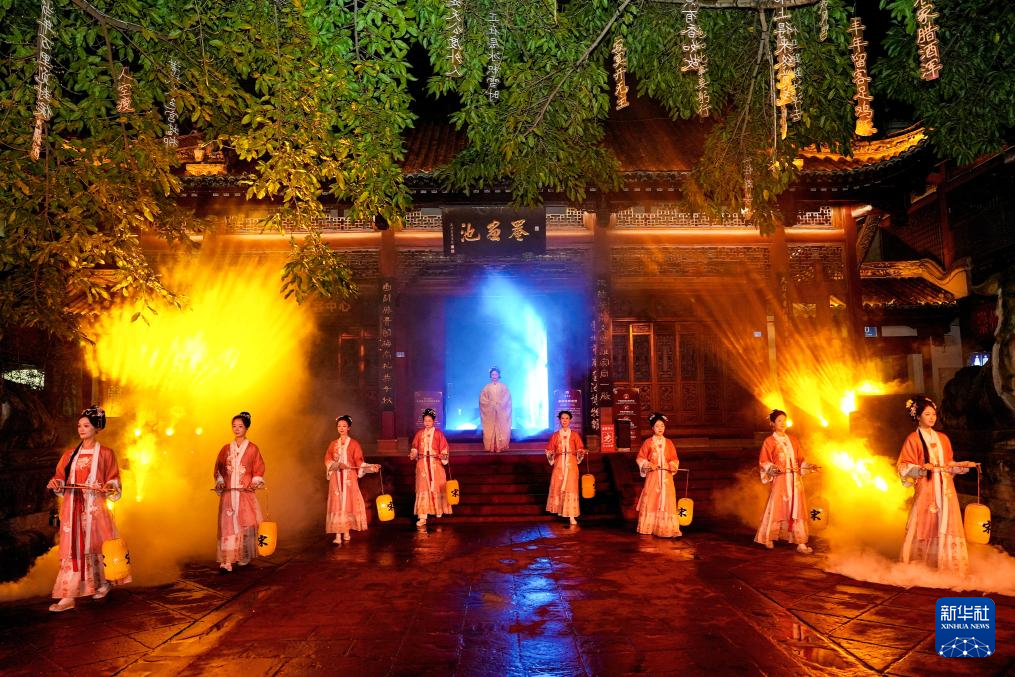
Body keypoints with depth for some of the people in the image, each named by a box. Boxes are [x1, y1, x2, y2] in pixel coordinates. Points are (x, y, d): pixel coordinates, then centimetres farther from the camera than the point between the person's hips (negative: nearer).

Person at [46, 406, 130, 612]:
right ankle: (68, 596, 3)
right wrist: (56, 483, -9)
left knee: (96, 546, 4)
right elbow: (61, 478, 13)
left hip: (94, 507, -3)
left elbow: (113, 482, 2)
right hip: (73, 507, 3)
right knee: (72, 548, -1)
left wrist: (106, 488, -19)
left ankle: (103, 583, 24)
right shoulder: (70, 454, 12)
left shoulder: (105, 453, 2)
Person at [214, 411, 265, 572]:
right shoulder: (226, 449, 11)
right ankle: (227, 561, -9)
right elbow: (218, 469, 13)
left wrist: (254, 484, -10)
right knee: (227, 525, -6)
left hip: (245, 493, -2)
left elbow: (258, 469, 3)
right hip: (228, 494, 2)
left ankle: (244, 558, 15)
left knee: (245, 525, 0)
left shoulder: (252, 449, 4)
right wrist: (220, 482, -2)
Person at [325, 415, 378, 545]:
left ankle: (346, 533, 8)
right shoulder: (333, 444, 11)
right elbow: (327, 460, 4)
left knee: (348, 503, -2)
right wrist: (337, 464, -15)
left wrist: (370, 467, -20)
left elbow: (358, 461, -4)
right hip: (336, 478, 2)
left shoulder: (354, 444, 2)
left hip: (349, 478, -2)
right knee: (337, 504, -4)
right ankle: (338, 535, -7)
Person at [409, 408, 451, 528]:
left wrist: (443, 456, -18)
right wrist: (413, 455, -10)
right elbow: (415, 448, 9)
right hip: (422, 464, 1)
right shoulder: (419, 434, 7)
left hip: (435, 464, -1)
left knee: (436, 488, 4)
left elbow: (444, 450, -1)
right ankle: (422, 517, -4)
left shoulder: (438, 434, 0)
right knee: (422, 489, -3)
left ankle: (439, 511, 24)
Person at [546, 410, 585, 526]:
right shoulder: (555, 435, 7)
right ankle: (559, 510, 22)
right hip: (559, 464, 1)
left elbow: (580, 451, 4)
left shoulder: (574, 435, 5)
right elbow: (550, 451, 7)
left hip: (571, 464, -1)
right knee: (557, 487, 1)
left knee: (571, 488, -7)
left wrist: (581, 453, -16)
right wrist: (551, 455, -14)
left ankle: (572, 516, -8)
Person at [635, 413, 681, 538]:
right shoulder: (648, 442, 1)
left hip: (666, 476, 2)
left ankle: (666, 528, 2)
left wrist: (673, 466, -10)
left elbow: (674, 459, 10)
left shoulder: (668, 443, 8)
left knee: (666, 499, -1)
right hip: (652, 475, -2)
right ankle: (648, 527, 11)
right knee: (651, 499, 0)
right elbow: (640, 458, 2)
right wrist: (648, 465, -14)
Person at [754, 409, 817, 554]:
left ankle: (801, 543, 1)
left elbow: (800, 460, 16)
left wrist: (808, 466, -1)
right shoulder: (769, 441, 0)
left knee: (797, 509, 0)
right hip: (779, 480, -4)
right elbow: (763, 462, -3)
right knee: (776, 508, 0)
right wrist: (772, 469, -20)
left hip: (795, 480, 4)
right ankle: (768, 539, 17)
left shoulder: (793, 440, 14)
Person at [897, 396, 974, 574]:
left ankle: (947, 562, 10)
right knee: (926, 524, -3)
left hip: (945, 488, 5)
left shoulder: (942, 438, 14)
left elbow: (949, 464, 18)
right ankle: (920, 564, 6)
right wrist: (922, 468, -21)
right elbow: (905, 466, -5)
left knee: (946, 524, 1)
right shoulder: (913, 439, -2)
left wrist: (963, 466, 1)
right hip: (926, 488, -5)